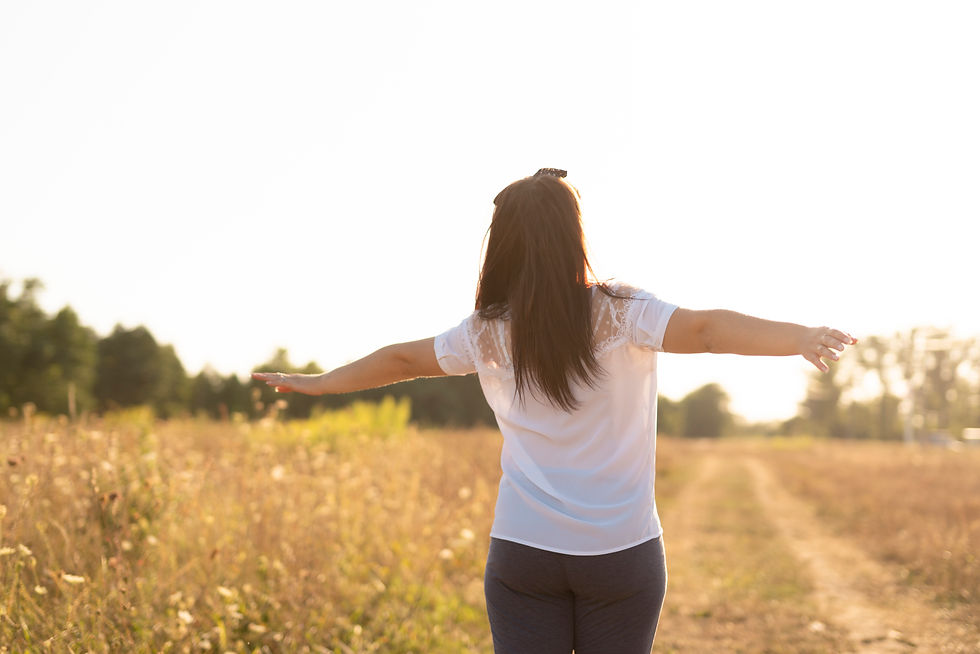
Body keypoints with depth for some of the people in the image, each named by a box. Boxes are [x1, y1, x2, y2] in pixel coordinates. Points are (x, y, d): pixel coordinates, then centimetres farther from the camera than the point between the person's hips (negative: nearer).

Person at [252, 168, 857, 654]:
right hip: (622, 554, -1)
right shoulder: (622, 316, -8)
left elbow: (403, 359, 15)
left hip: (523, 554, 2)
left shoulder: (489, 334, 2)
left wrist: (317, 383, 30)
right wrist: (803, 337, -34)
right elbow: (706, 329, -23)